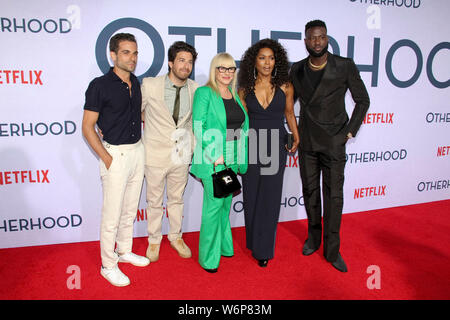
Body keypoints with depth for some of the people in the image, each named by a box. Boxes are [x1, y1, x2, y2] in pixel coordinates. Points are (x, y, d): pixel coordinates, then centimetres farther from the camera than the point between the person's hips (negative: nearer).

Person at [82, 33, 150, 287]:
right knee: (112, 215, 2)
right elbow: (88, 127, -11)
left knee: (130, 210, 18)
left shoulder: (137, 83, 8)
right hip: (116, 154, -6)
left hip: (138, 151, 6)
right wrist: (107, 159, -15)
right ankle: (108, 265, 19)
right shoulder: (100, 85, -11)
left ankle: (124, 251, 36)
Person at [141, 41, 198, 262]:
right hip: (156, 154, -2)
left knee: (177, 199, 19)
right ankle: (154, 241, 35)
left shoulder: (195, 89, -3)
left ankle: (176, 237, 39)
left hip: (181, 154, 3)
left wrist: (193, 148, 10)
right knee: (154, 201, 13)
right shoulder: (150, 85, -13)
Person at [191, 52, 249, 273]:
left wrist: (241, 159, 9)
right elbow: (199, 128, -12)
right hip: (213, 161, -6)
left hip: (233, 161, 7)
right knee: (214, 205, -3)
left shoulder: (235, 96, 14)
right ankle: (208, 258, 12)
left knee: (226, 204, 16)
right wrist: (215, 156, -16)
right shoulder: (204, 93, -6)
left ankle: (224, 247, 32)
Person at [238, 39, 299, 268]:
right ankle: (253, 240, 32)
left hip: (275, 146, -1)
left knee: (270, 197, 3)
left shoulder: (285, 86, 1)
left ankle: (264, 250, 17)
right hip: (251, 145, 1)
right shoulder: (245, 89, 2)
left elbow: (289, 114, 11)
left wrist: (296, 138, 2)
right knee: (251, 195, 10)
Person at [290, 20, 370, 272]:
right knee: (310, 191, 11)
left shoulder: (345, 66, -6)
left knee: (334, 194, 0)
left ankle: (332, 250, 13)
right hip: (307, 141, 3)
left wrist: (350, 132, -4)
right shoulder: (297, 70, 3)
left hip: (333, 142, -3)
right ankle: (313, 237, 30)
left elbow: (363, 100, 2)